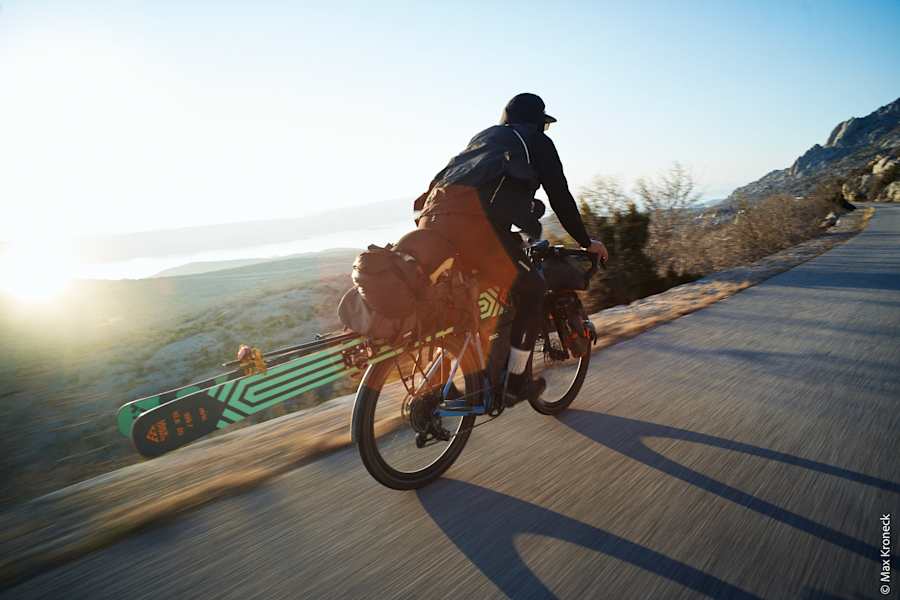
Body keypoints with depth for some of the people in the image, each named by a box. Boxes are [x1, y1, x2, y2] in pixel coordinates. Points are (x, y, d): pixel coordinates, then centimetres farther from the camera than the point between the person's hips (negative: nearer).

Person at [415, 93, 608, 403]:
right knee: (532, 290, 12)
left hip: (431, 217, 7)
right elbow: (560, 197, 17)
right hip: (474, 223, -7)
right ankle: (516, 382, 17)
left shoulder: (483, 137, 38)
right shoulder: (537, 141, 20)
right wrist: (587, 242, 30)